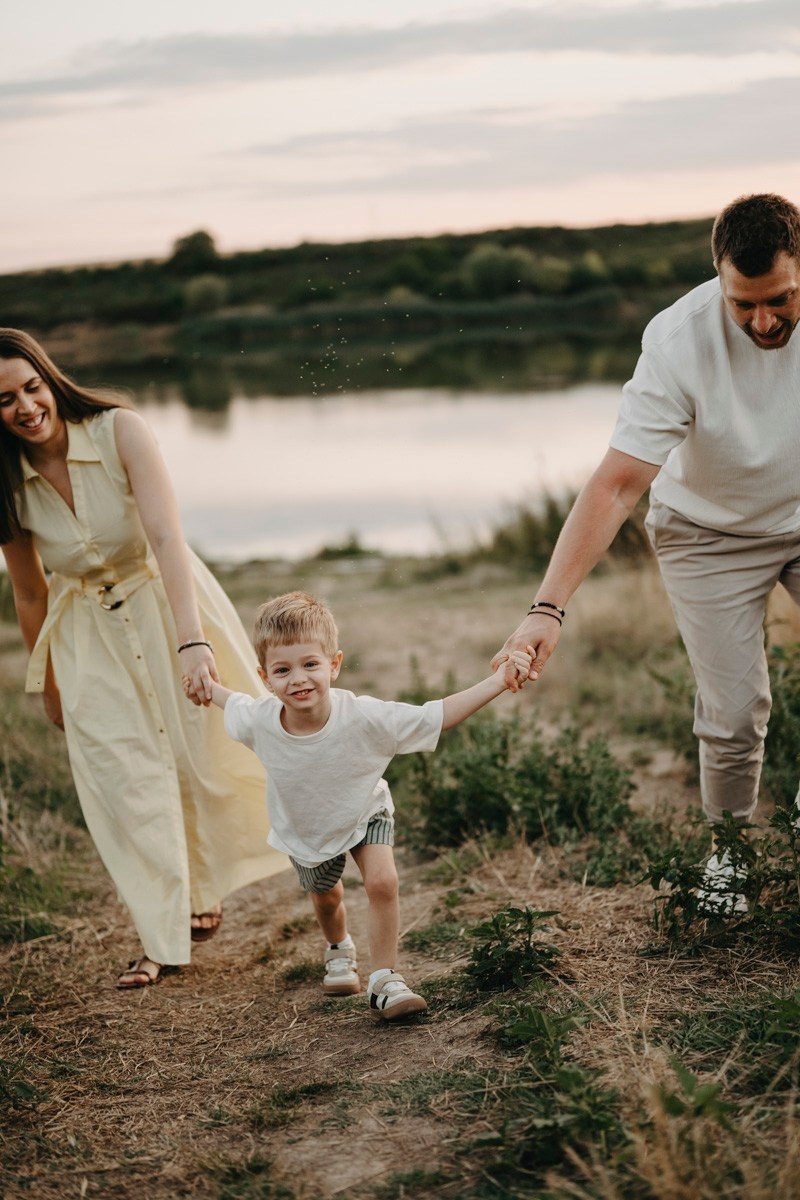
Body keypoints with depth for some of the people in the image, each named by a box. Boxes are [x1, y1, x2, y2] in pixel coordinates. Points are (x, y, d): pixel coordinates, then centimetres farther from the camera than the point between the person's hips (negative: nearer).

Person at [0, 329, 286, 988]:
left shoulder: (119, 431, -23)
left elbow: (167, 538, -32)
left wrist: (193, 641, -43)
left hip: (167, 604, -2)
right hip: (90, 633, 2)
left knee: (209, 752, 8)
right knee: (127, 784, 0)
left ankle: (203, 890, 36)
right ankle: (163, 940, 10)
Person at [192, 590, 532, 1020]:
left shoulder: (363, 717, -40)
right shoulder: (259, 722, -34)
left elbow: (437, 715, -37)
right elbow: (235, 703, -6)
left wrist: (497, 682, -44)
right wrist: (207, 687, -12)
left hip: (364, 814, -2)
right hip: (303, 829, 2)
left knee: (382, 882, -25)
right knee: (326, 896, 25)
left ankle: (384, 980, -9)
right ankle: (339, 950, 58)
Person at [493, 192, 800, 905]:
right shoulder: (680, 343, -31)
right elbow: (617, 485, -35)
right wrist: (548, 608, -43)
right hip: (712, 536, -3)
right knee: (734, 713, -6)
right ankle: (729, 849, 20)